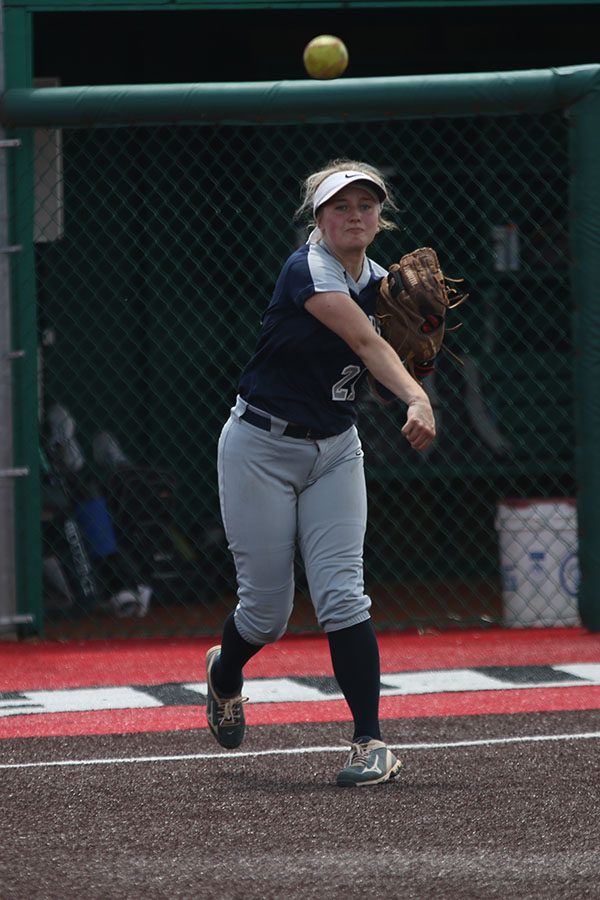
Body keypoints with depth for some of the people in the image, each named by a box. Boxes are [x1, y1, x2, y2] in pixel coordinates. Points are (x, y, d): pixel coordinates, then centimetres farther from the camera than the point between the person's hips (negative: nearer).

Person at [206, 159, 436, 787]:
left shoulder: (377, 282, 3)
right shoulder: (309, 270, -20)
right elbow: (366, 344, -34)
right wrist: (416, 398, -48)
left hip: (335, 451, 5)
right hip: (262, 447, -5)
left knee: (341, 595, -10)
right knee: (267, 611, 2)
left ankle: (371, 744, -11)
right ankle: (223, 674, 37)